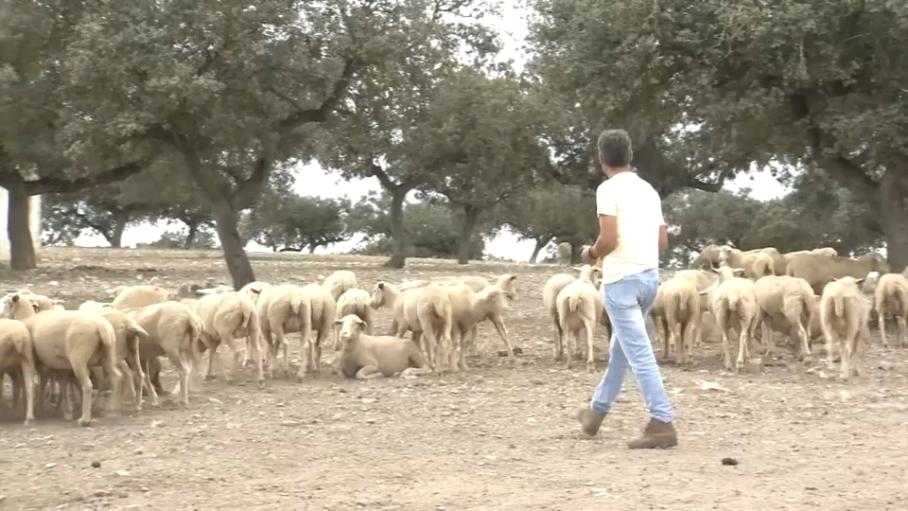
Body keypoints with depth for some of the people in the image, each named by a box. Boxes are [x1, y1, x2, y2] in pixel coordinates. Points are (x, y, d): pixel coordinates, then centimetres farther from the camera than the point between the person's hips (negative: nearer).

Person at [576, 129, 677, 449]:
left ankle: (662, 424, -11)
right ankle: (596, 412, 33)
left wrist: (592, 254, -1)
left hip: (622, 279, -8)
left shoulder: (608, 189, -10)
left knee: (639, 353, -8)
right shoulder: (649, 190, 12)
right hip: (650, 275, 8)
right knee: (621, 347, 20)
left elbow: (609, 239, -20)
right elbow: (663, 242, 13)